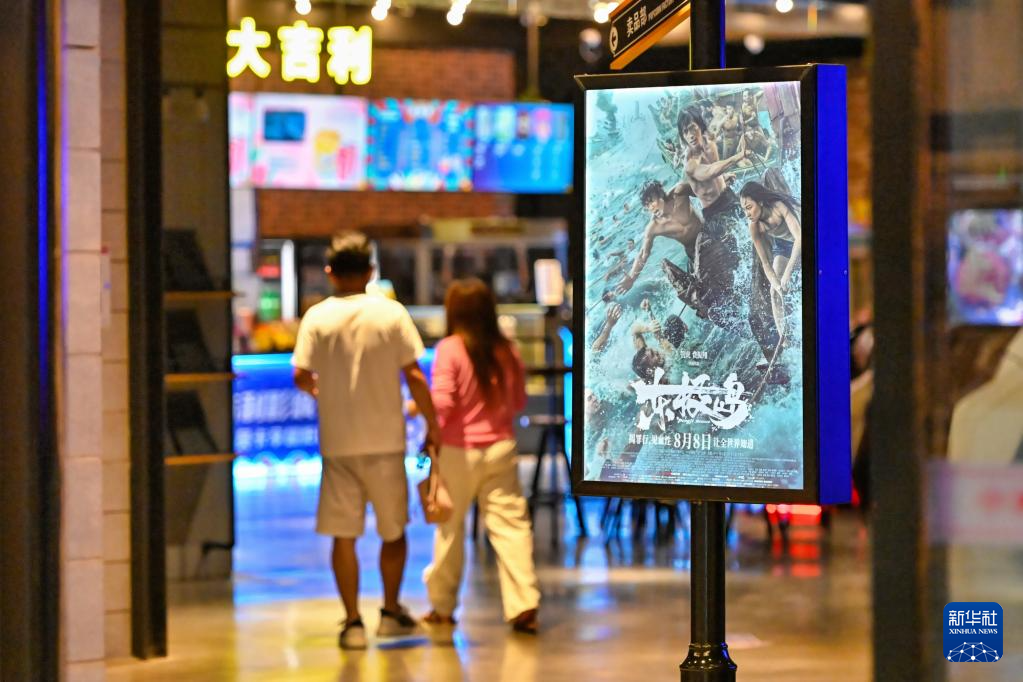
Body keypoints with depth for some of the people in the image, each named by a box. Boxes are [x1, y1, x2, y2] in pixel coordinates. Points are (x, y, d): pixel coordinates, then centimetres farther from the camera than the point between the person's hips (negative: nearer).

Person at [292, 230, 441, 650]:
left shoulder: (317, 317, -4)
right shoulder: (391, 313, -4)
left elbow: (301, 376, -6)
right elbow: (414, 376, -5)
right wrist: (432, 426, 4)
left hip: (337, 443, 0)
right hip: (385, 440, 0)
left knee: (344, 535, 6)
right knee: (393, 530, 17)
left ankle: (353, 623, 4)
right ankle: (391, 612, 24)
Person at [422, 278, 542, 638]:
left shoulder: (450, 349, -11)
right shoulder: (507, 351, 2)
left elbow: (441, 403, -17)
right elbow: (519, 402, 11)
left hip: (458, 450, -3)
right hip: (500, 448, 3)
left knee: (450, 528, 10)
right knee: (511, 524, 3)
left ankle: (442, 608, 19)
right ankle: (524, 605, -4)